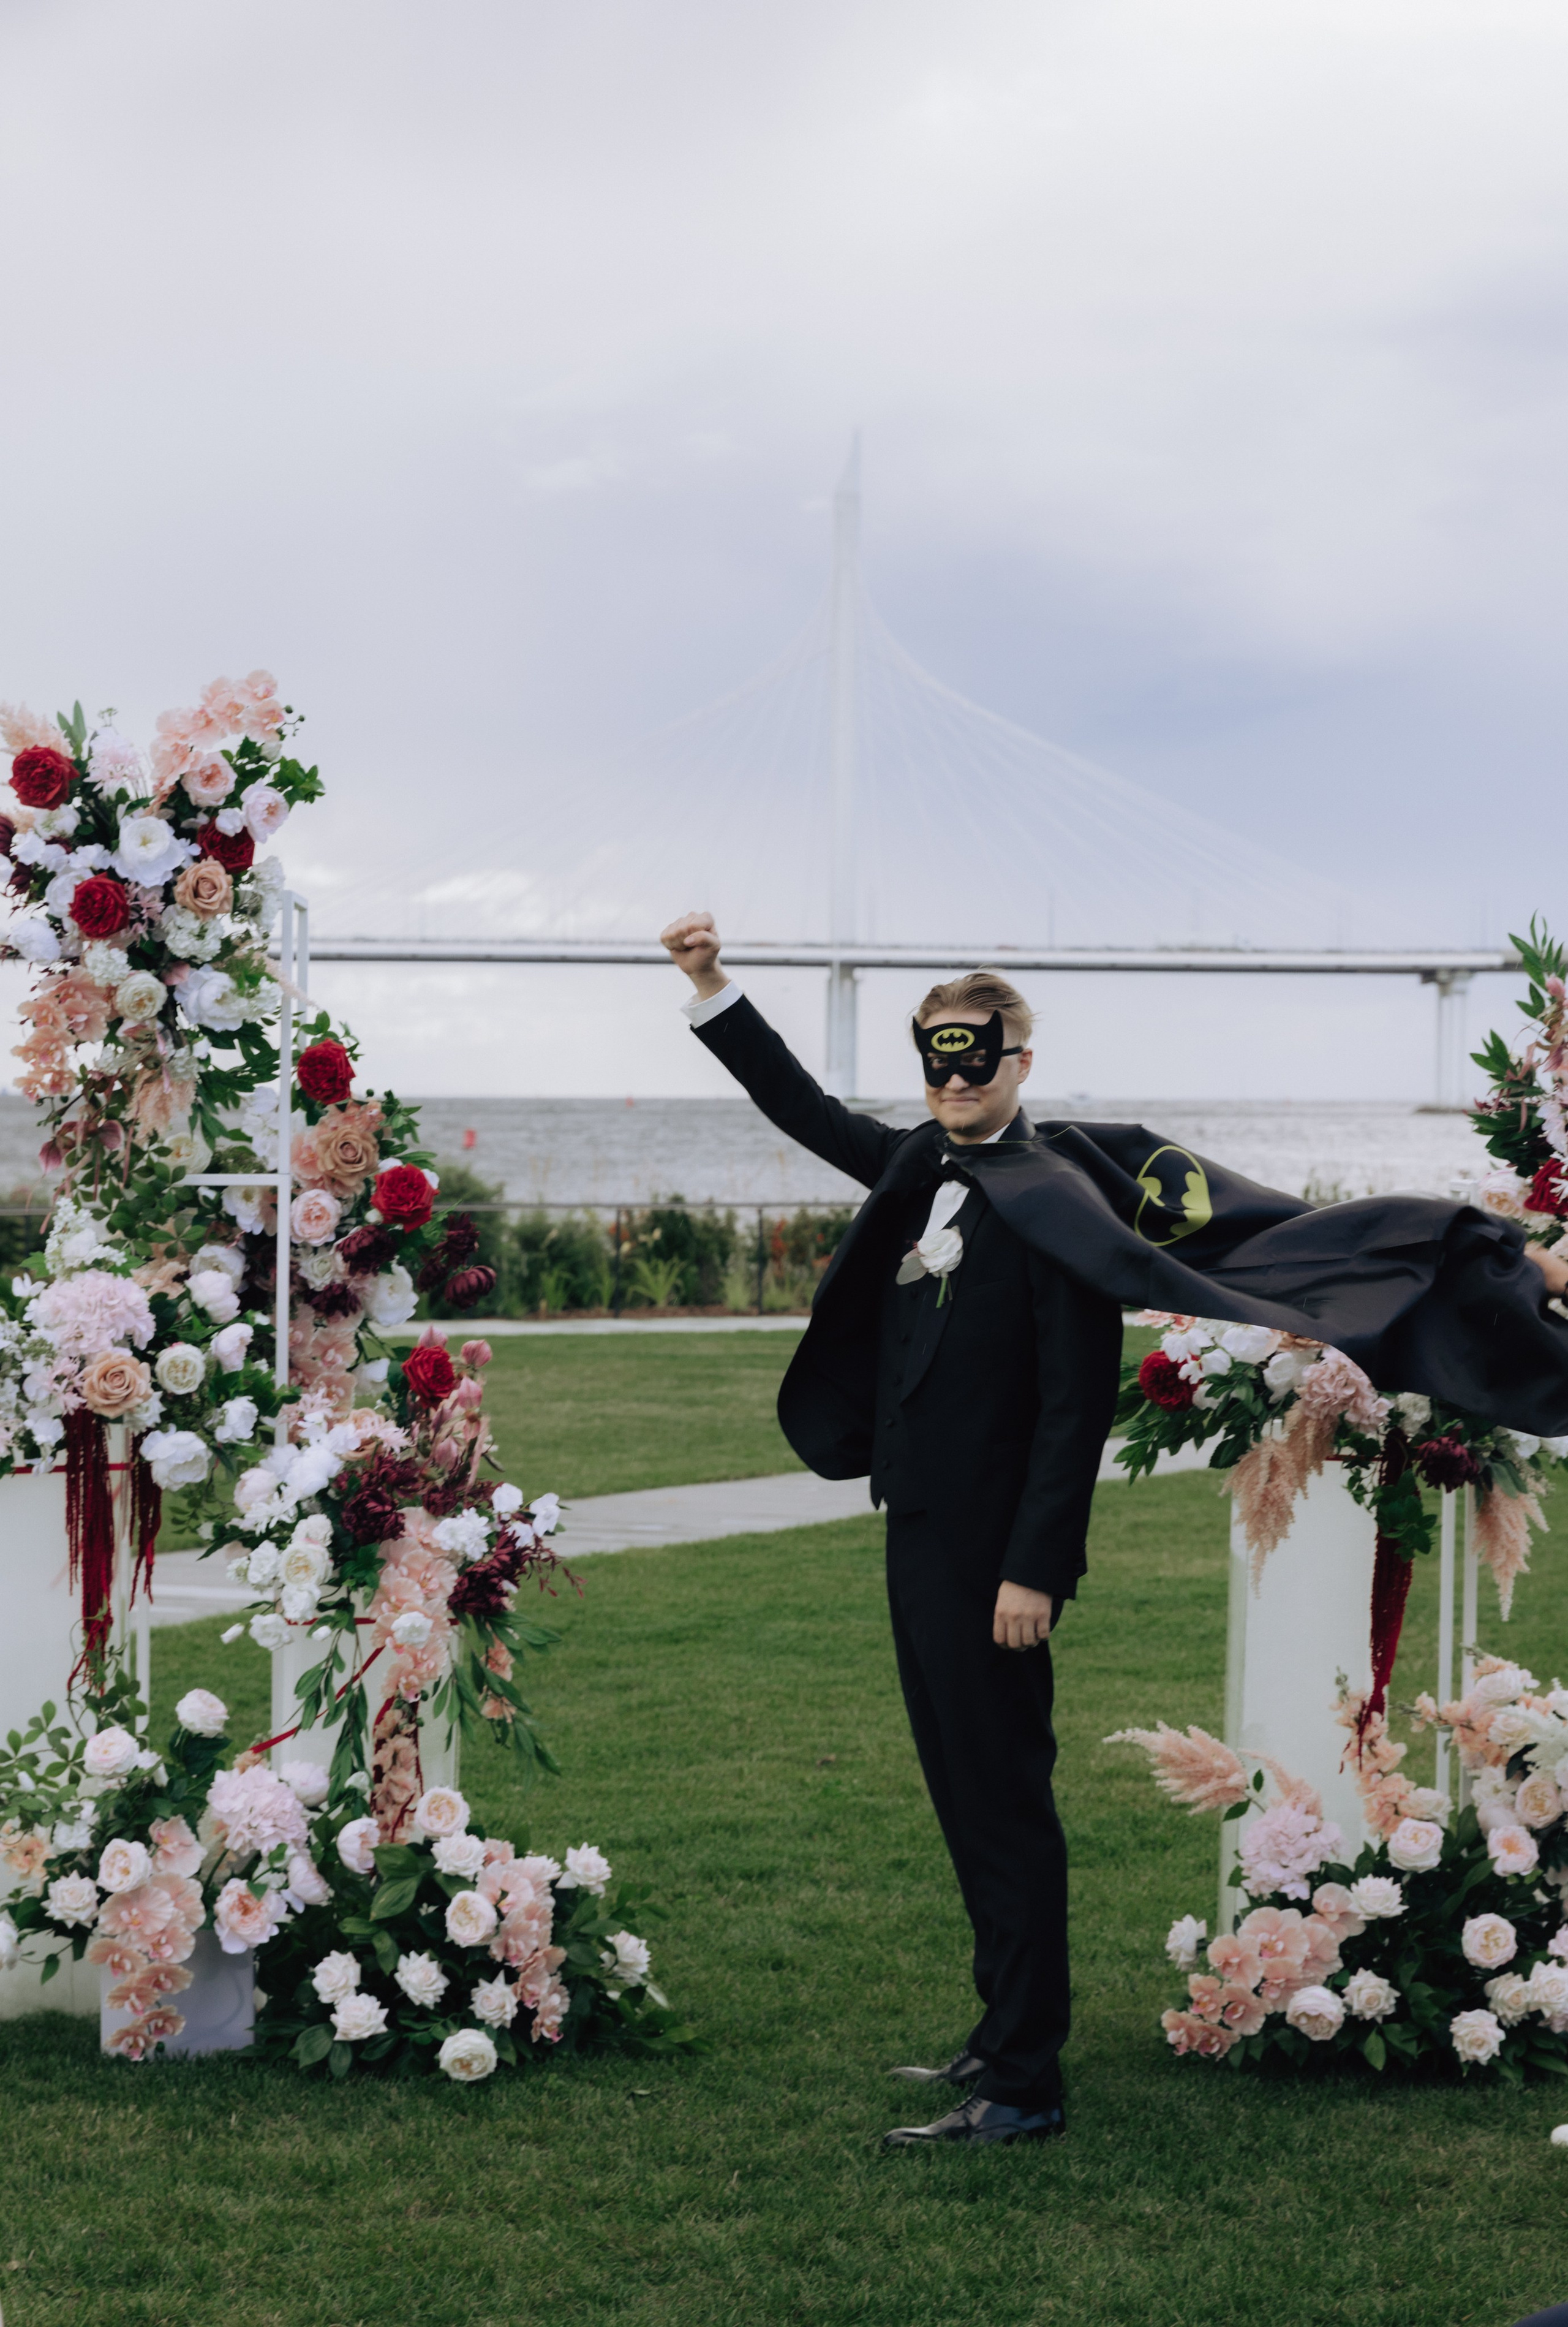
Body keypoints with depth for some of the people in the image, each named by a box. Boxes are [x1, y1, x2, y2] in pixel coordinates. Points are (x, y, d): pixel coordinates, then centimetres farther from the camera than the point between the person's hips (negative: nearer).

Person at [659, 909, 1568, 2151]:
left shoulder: (1060, 1195, -13)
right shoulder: (924, 1170, 10)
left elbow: (1076, 1402, -17)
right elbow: (805, 1108, 26)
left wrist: (1035, 1568, -20)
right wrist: (713, 987, 20)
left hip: (992, 1548, -8)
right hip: (920, 1532, 8)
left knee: (1004, 1800, -5)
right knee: (966, 1795, 14)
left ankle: (1025, 2087, -1)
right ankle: (1004, 2032, 24)